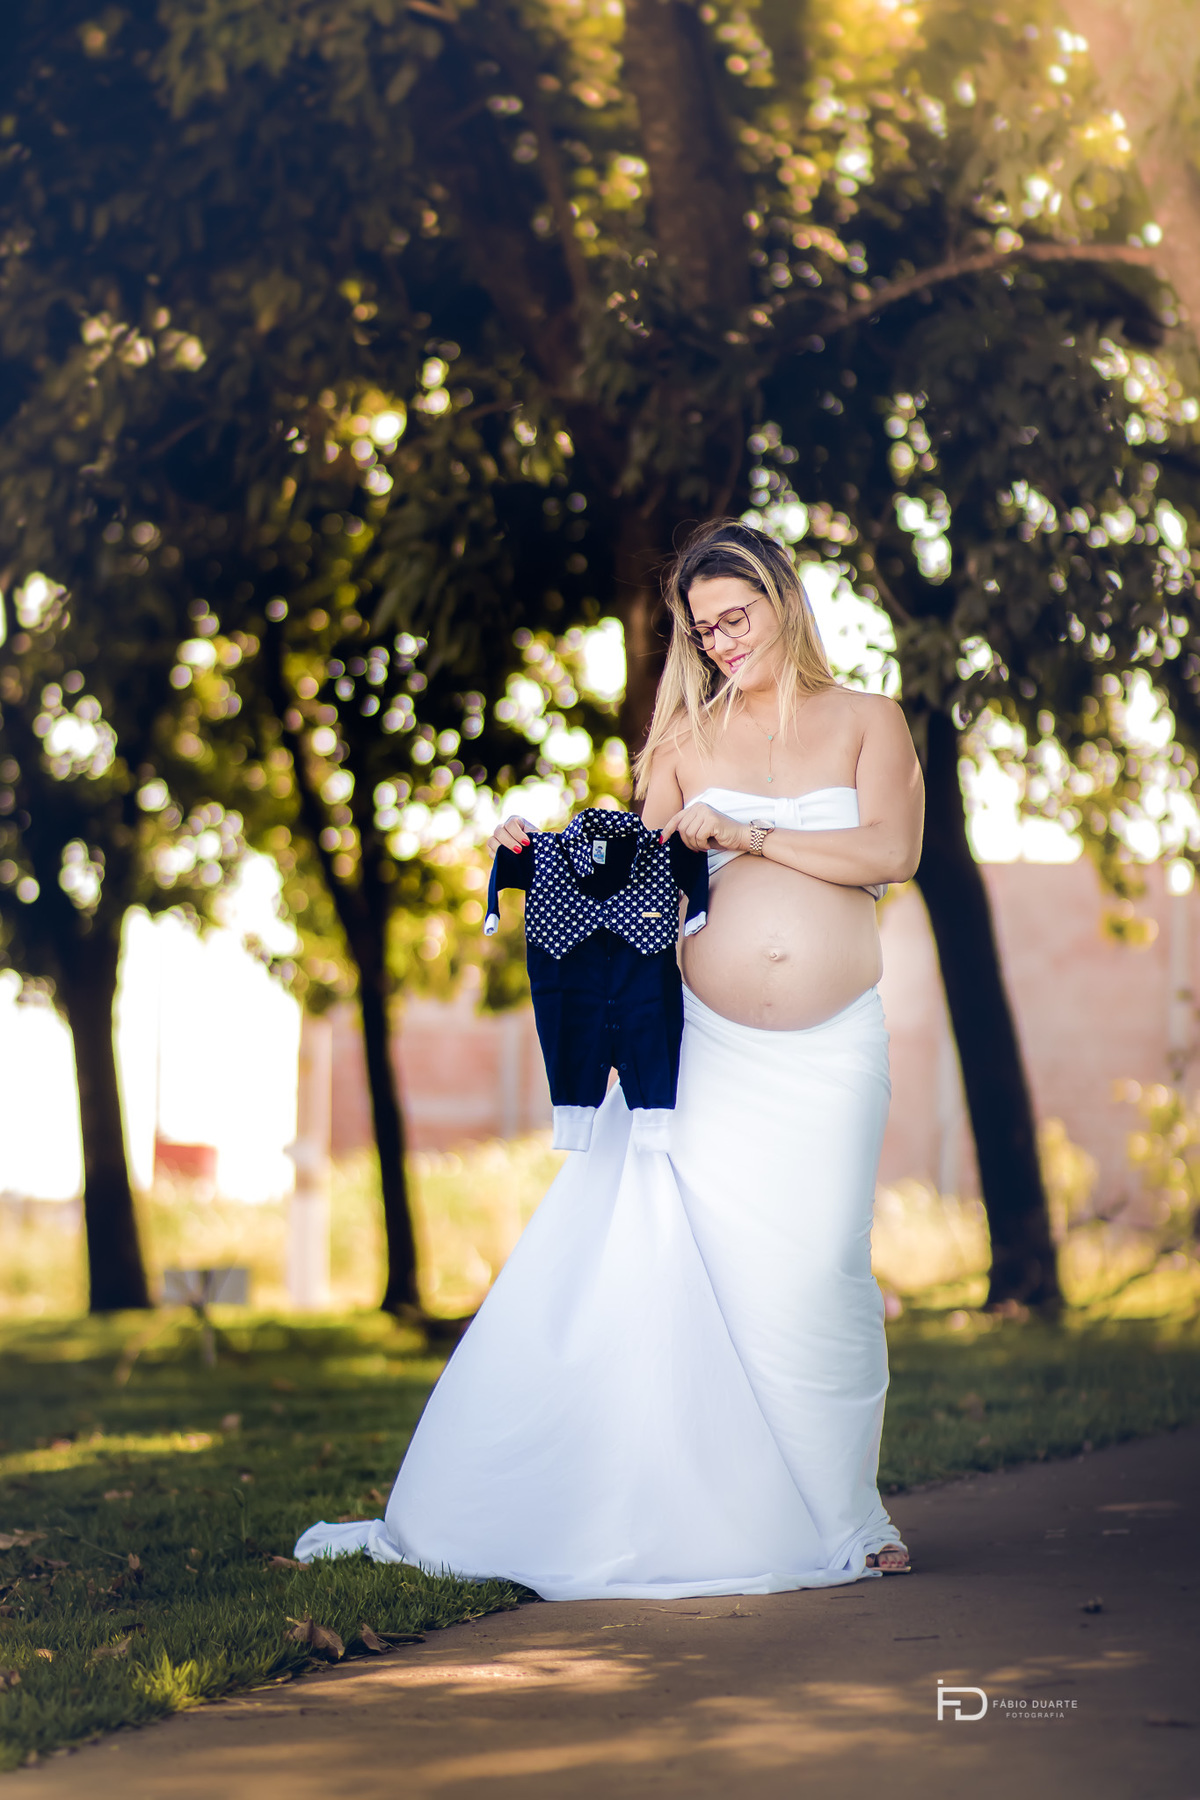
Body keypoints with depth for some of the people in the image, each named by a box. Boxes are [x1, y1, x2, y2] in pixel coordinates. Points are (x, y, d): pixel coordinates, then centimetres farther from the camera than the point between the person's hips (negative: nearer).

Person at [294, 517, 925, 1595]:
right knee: (641, 1262, -7)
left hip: (830, 1058, -1)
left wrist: (745, 833, -13)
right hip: (704, 1049, 1)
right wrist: (545, 853, -6)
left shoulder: (866, 722, 7)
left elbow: (892, 851, -7)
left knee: (816, 1275, -1)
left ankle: (840, 1519, 15)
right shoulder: (688, 738, 11)